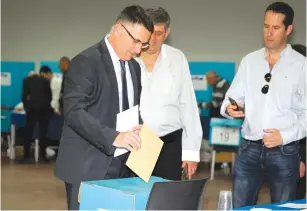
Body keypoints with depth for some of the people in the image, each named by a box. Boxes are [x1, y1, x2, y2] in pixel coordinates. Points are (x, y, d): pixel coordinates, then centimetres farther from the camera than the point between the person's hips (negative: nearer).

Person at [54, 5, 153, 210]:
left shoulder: (134, 67, 14)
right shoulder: (86, 62, -10)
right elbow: (73, 111, -19)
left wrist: (139, 134, -2)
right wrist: (113, 137, -28)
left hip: (122, 167, 7)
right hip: (88, 166, -6)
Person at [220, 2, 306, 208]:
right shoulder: (249, 61, 9)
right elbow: (232, 97, 9)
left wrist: (284, 136, -16)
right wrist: (229, 109, -13)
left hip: (284, 151, -2)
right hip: (249, 148, 3)